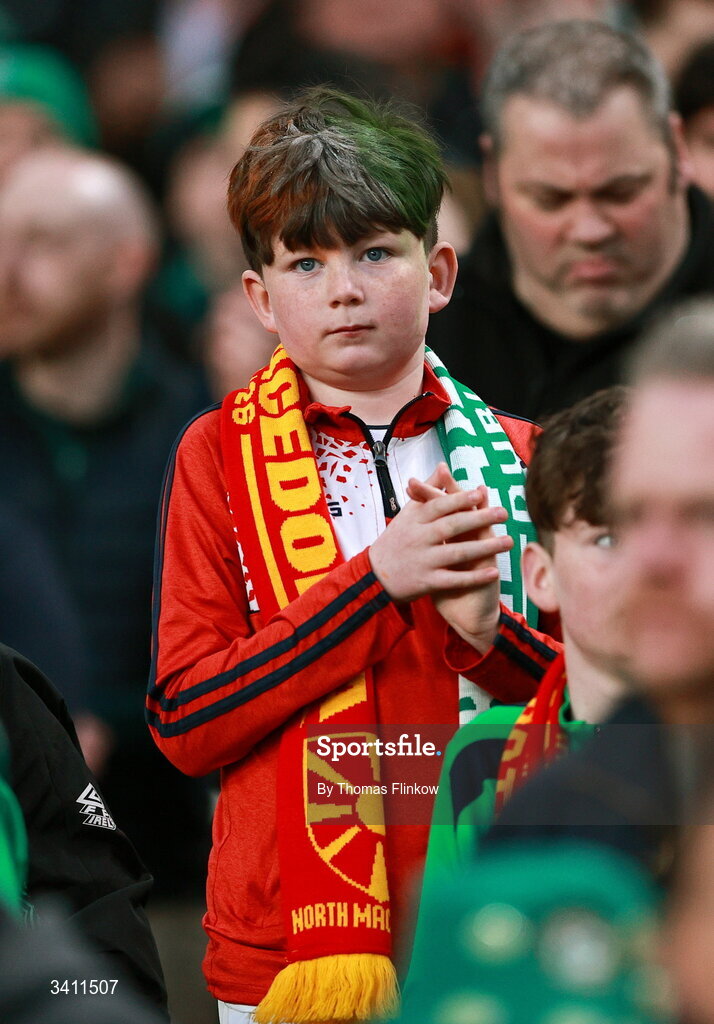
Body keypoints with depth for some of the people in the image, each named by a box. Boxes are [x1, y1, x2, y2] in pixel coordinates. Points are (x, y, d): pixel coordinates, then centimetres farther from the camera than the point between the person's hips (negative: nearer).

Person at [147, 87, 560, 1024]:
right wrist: (375, 580, -17)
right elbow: (183, 724, -9)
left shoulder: (512, 457, 6)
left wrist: (487, 628, -13)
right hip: (289, 943, -2)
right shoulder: (220, 454, -1)